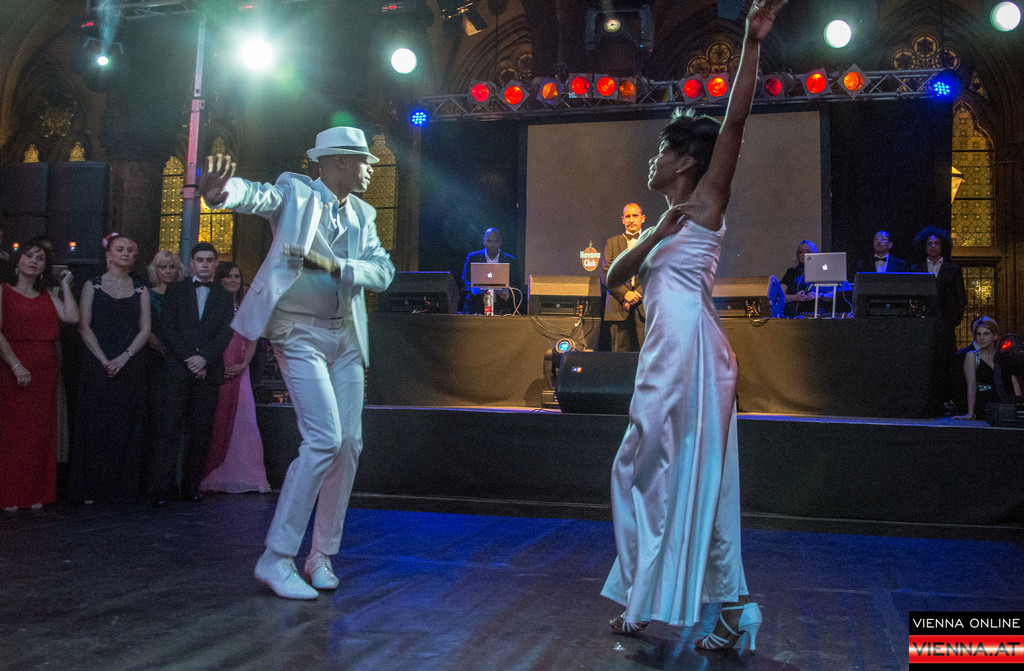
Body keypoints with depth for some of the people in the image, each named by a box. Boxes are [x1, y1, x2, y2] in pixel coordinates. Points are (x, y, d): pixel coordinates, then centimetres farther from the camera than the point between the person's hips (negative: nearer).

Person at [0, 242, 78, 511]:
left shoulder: (48, 296, 16)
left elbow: (72, 317, -1)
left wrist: (65, 285, 7)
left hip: (45, 373, 4)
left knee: (40, 433, 5)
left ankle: (36, 494, 11)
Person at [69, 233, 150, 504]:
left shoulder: (140, 289, 11)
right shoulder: (93, 286, 6)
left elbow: (145, 329, 5)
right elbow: (84, 326, 0)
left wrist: (124, 357, -9)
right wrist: (103, 359, -10)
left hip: (130, 366, 2)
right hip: (97, 365, -1)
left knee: (126, 428, 1)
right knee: (94, 426, -2)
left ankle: (123, 487, 7)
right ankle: (90, 488, 4)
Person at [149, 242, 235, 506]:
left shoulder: (224, 297, 15)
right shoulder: (175, 291, 12)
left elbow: (225, 333, 4)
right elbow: (166, 329, 3)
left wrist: (204, 358, -11)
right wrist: (189, 359, -7)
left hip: (209, 372, 1)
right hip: (179, 371, -1)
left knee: (201, 432, 0)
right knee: (171, 428, -7)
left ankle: (191, 486, 6)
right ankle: (161, 488, -5)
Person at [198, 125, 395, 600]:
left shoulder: (361, 215, 13)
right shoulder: (295, 193, -4)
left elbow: (383, 272, 3)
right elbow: (256, 195, -25)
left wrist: (332, 265, -15)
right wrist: (220, 191, -48)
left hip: (346, 336, 7)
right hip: (300, 333, -7)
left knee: (349, 443, 5)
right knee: (324, 439, -17)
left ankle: (321, 556, 19)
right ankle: (276, 558, -6)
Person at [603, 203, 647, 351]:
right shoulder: (612, 242, 16)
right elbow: (606, 274, 6)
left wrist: (637, 294, -7)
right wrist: (624, 293, -9)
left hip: (645, 306, 0)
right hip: (618, 307, 1)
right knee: (619, 353, -3)